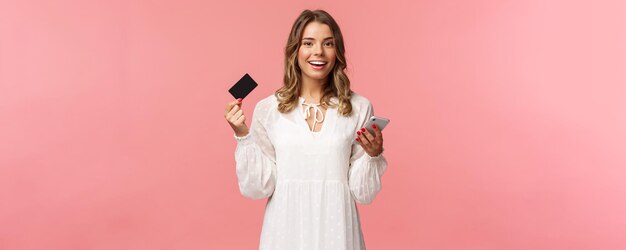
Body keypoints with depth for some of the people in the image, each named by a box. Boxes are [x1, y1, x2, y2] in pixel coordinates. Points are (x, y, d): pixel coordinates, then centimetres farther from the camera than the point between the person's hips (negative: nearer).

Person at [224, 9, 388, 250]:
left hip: (336, 229, 0)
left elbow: (363, 193, 0)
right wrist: (243, 136, -12)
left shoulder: (359, 107, -3)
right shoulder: (267, 109, -2)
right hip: (286, 229, 0)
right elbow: (258, 188, -4)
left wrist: (373, 155, -16)